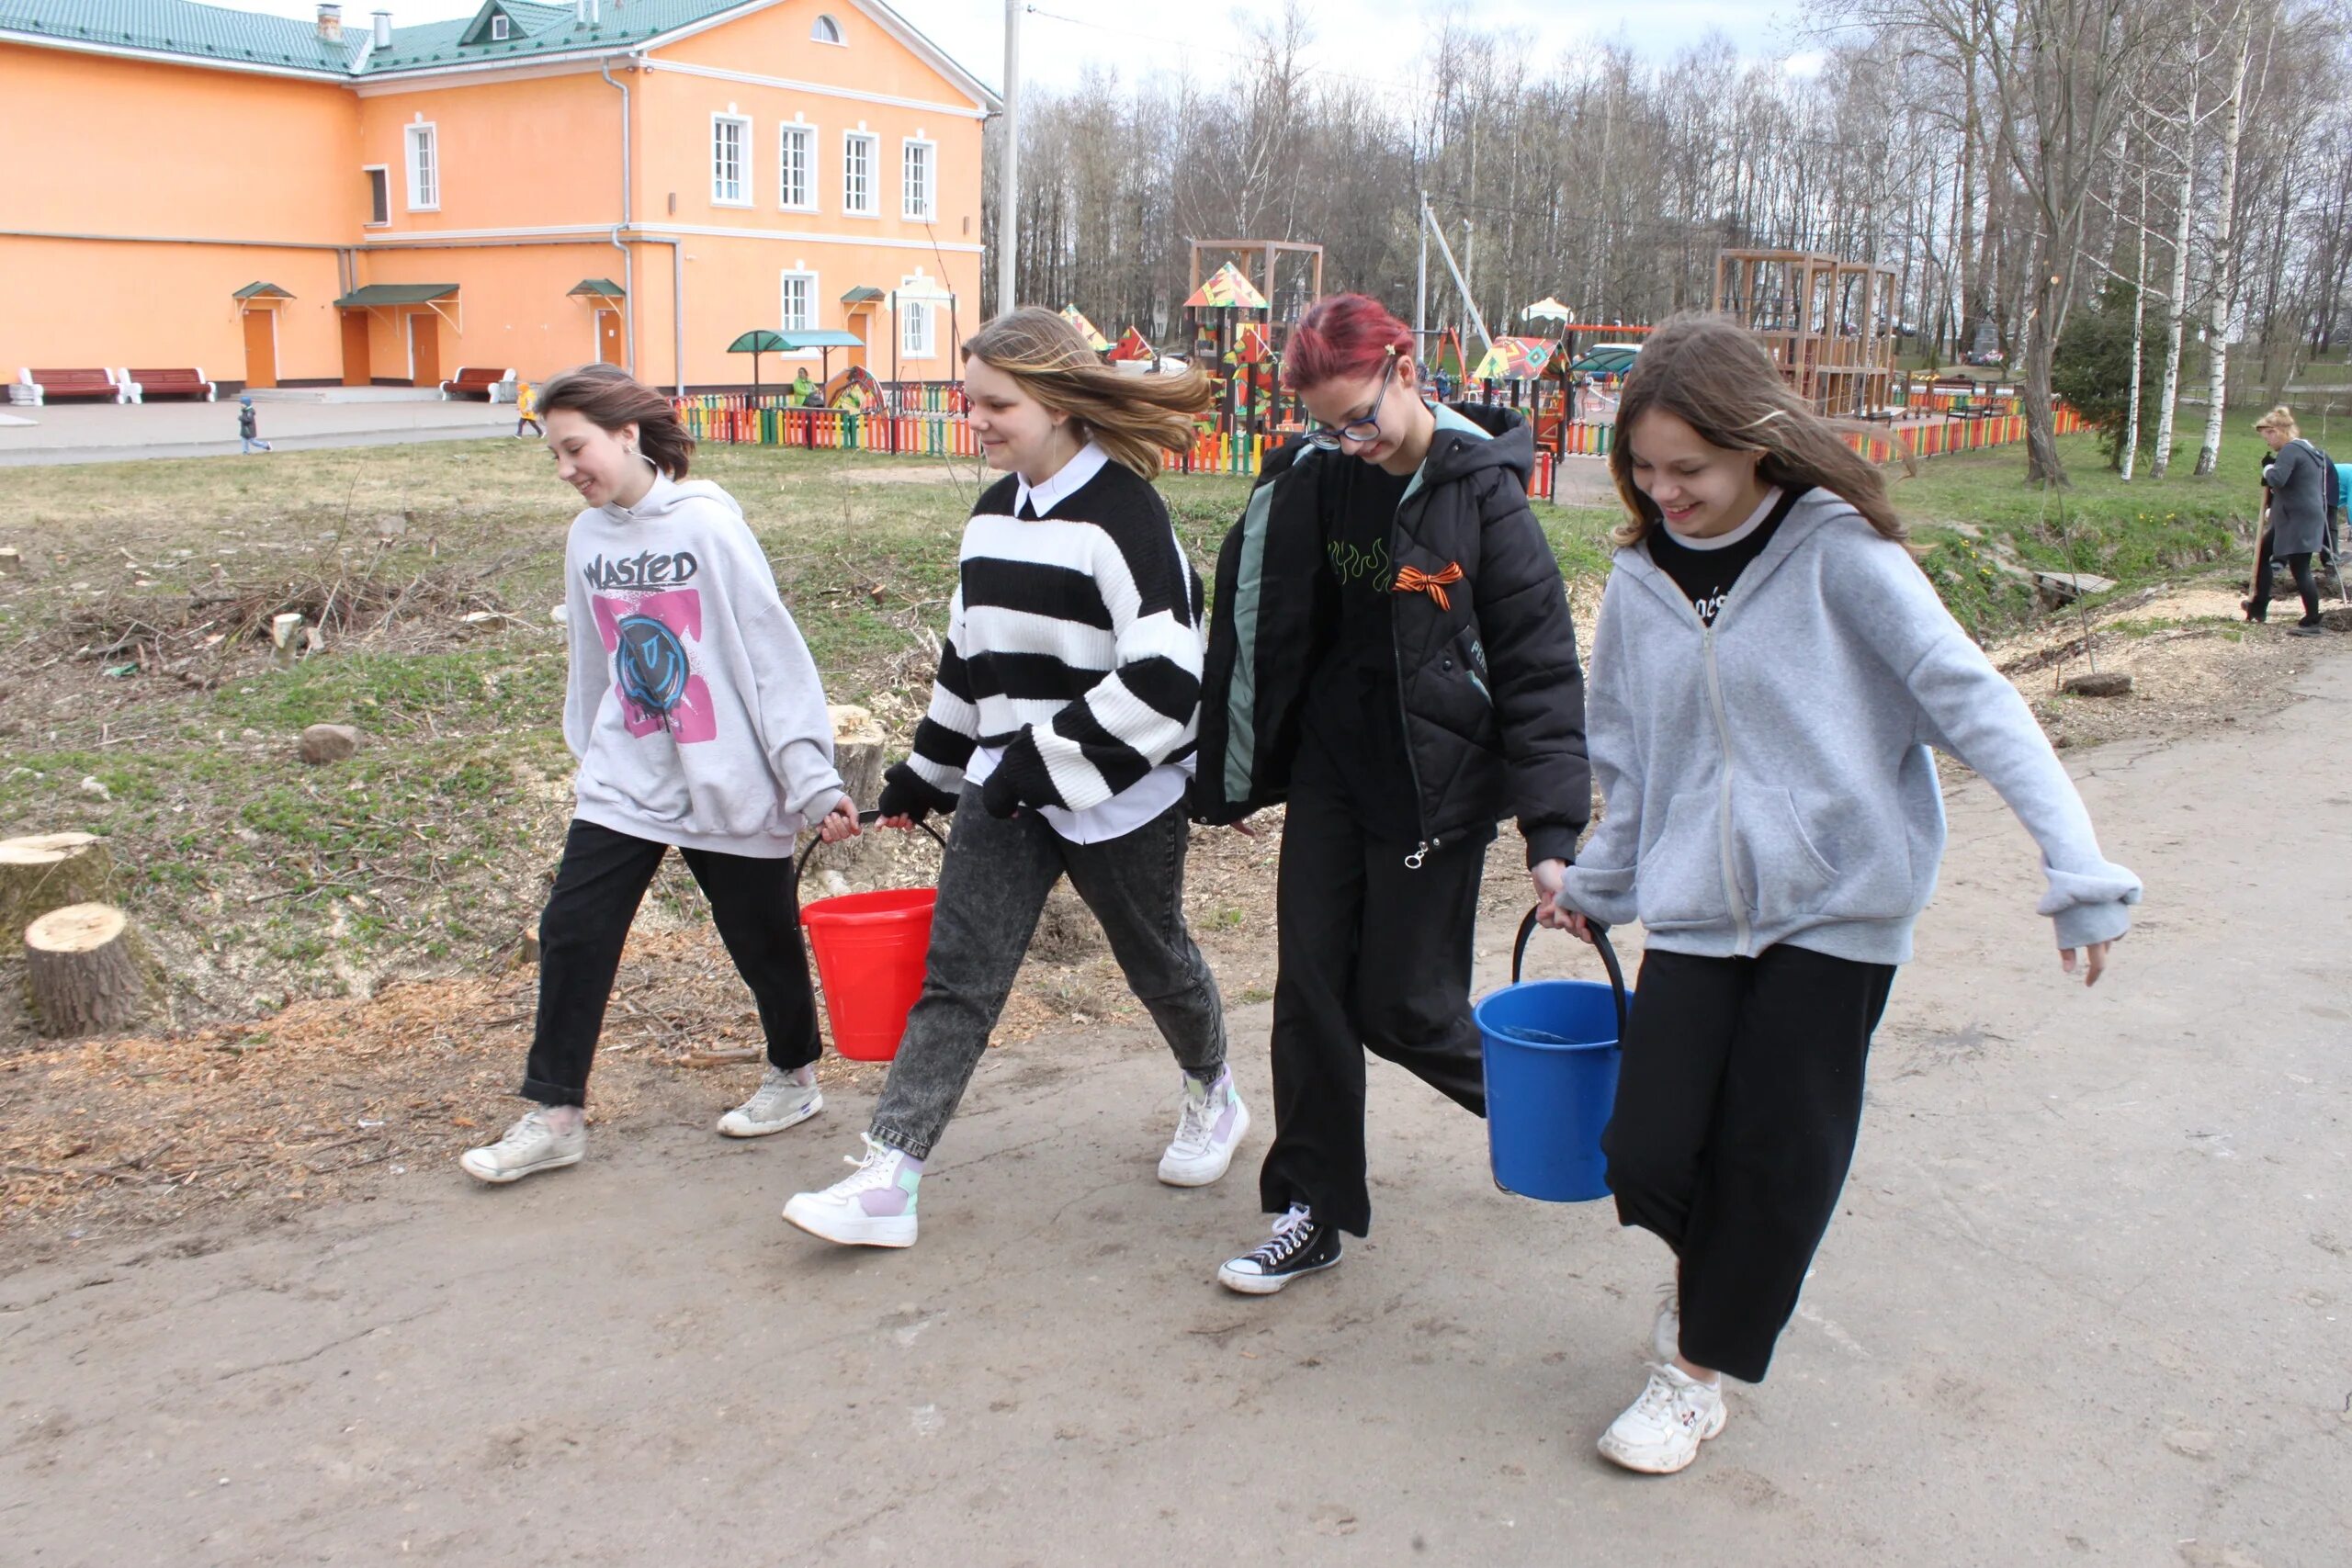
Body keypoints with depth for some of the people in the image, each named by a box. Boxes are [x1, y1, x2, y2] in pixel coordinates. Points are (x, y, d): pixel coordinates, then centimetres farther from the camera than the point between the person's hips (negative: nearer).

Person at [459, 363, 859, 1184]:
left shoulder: (708, 525, -14)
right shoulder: (587, 539, 3)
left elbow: (775, 655, -14)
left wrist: (812, 779, -15)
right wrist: (589, 754, 20)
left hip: (728, 788, -5)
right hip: (623, 785, 5)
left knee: (763, 941, 10)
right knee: (571, 936, 1)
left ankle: (793, 1076, 34)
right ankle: (553, 1116, 13)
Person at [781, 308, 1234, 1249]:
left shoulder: (1122, 513, -17)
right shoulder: (994, 513, 8)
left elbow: (1165, 677, -23)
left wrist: (1048, 759, -22)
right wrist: (925, 772, 21)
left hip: (1120, 796, -6)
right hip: (1005, 794, 6)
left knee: (1154, 960, 15)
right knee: (956, 977, 0)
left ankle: (1213, 1099, 43)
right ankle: (888, 1180, 1)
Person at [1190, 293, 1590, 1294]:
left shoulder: (1483, 492, -13)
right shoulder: (1316, 481, -1)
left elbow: (1542, 669, -12)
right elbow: (1258, 628, 6)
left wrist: (1553, 835, -17)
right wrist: (1233, 779, 9)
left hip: (1436, 784, -4)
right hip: (1329, 769, 4)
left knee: (1402, 1005, 3)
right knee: (1310, 987, 5)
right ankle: (1313, 1211, 19)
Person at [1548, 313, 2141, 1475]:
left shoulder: (1837, 550, -11)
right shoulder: (1640, 578, 3)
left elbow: (1970, 700, -15)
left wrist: (2078, 868, -21)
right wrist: (1593, 888, 19)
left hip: (1839, 905, -3)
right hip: (1695, 907, 4)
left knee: (1777, 1159, 3)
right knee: (1646, 1152, -3)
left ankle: (1700, 1367, 26)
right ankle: (1709, 1274, 32)